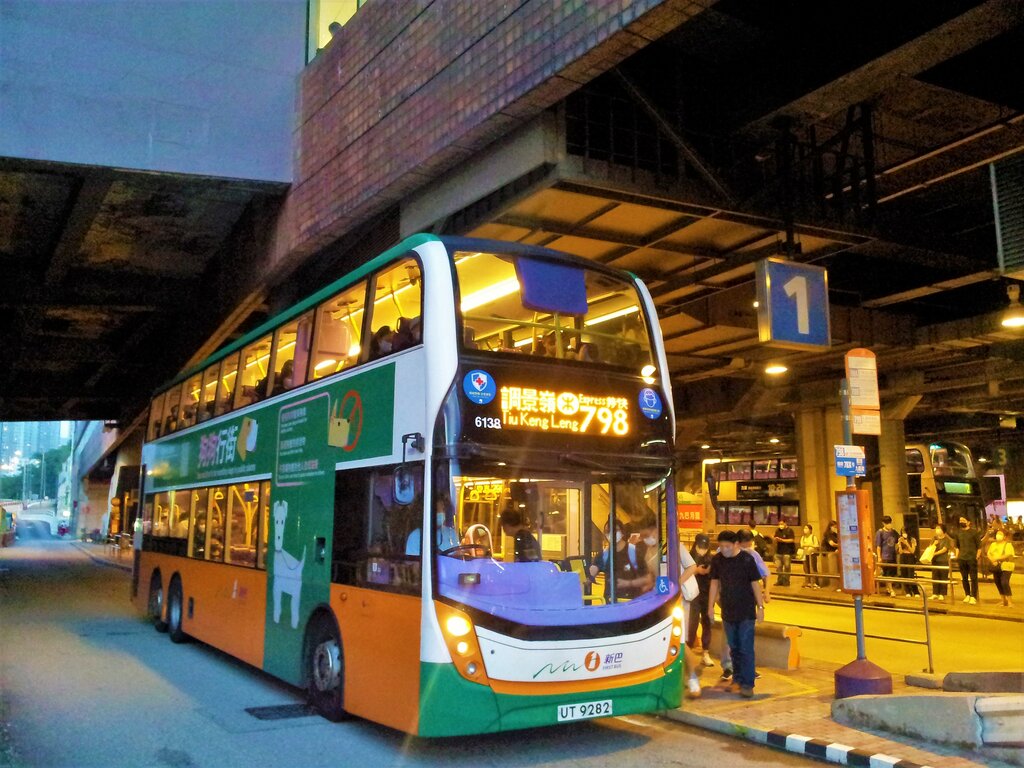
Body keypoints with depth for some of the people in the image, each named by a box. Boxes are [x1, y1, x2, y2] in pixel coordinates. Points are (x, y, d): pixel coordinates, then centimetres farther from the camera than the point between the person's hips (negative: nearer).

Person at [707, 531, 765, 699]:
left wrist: (760, 606, -7)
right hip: (728, 611, 4)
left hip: (746, 612, -4)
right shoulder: (717, 560, -1)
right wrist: (711, 606, 7)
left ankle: (747, 684, 0)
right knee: (734, 648, 13)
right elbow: (715, 583, 8)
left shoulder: (747, 560, -11)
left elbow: (755, 584, -6)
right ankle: (737, 679, 26)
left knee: (746, 649, -4)